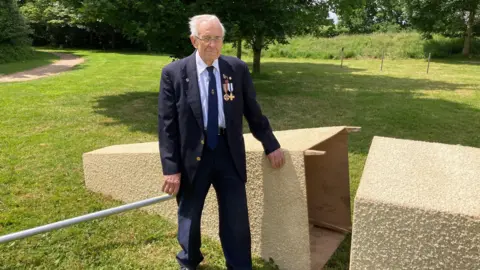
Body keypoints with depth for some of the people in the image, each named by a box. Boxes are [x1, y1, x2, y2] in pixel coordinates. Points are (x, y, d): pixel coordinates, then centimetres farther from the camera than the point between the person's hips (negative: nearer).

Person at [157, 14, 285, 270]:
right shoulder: (173, 73, -7)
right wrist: (171, 167, -10)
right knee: (189, 217, 17)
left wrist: (270, 145, 11)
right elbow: (167, 124, -7)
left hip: (229, 153, 1)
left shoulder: (238, 69, -1)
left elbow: (253, 112, 8)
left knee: (236, 219, 7)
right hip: (193, 154, -1)